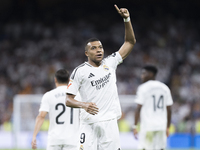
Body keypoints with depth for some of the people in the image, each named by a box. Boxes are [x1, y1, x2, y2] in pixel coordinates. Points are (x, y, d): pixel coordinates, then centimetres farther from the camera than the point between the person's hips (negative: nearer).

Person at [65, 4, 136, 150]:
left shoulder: (110, 63, 11)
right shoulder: (80, 71, 0)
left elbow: (130, 42, 16)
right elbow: (68, 99, -1)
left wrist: (127, 19, 5)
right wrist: (83, 105, -21)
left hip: (110, 123, 3)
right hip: (89, 125, -3)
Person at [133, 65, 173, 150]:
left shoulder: (143, 88, -4)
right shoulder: (165, 88, 13)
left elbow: (139, 108, -9)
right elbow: (169, 110, 14)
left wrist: (135, 126, -6)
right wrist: (167, 127, 19)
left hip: (148, 126, -5)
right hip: (161, 126, 5)